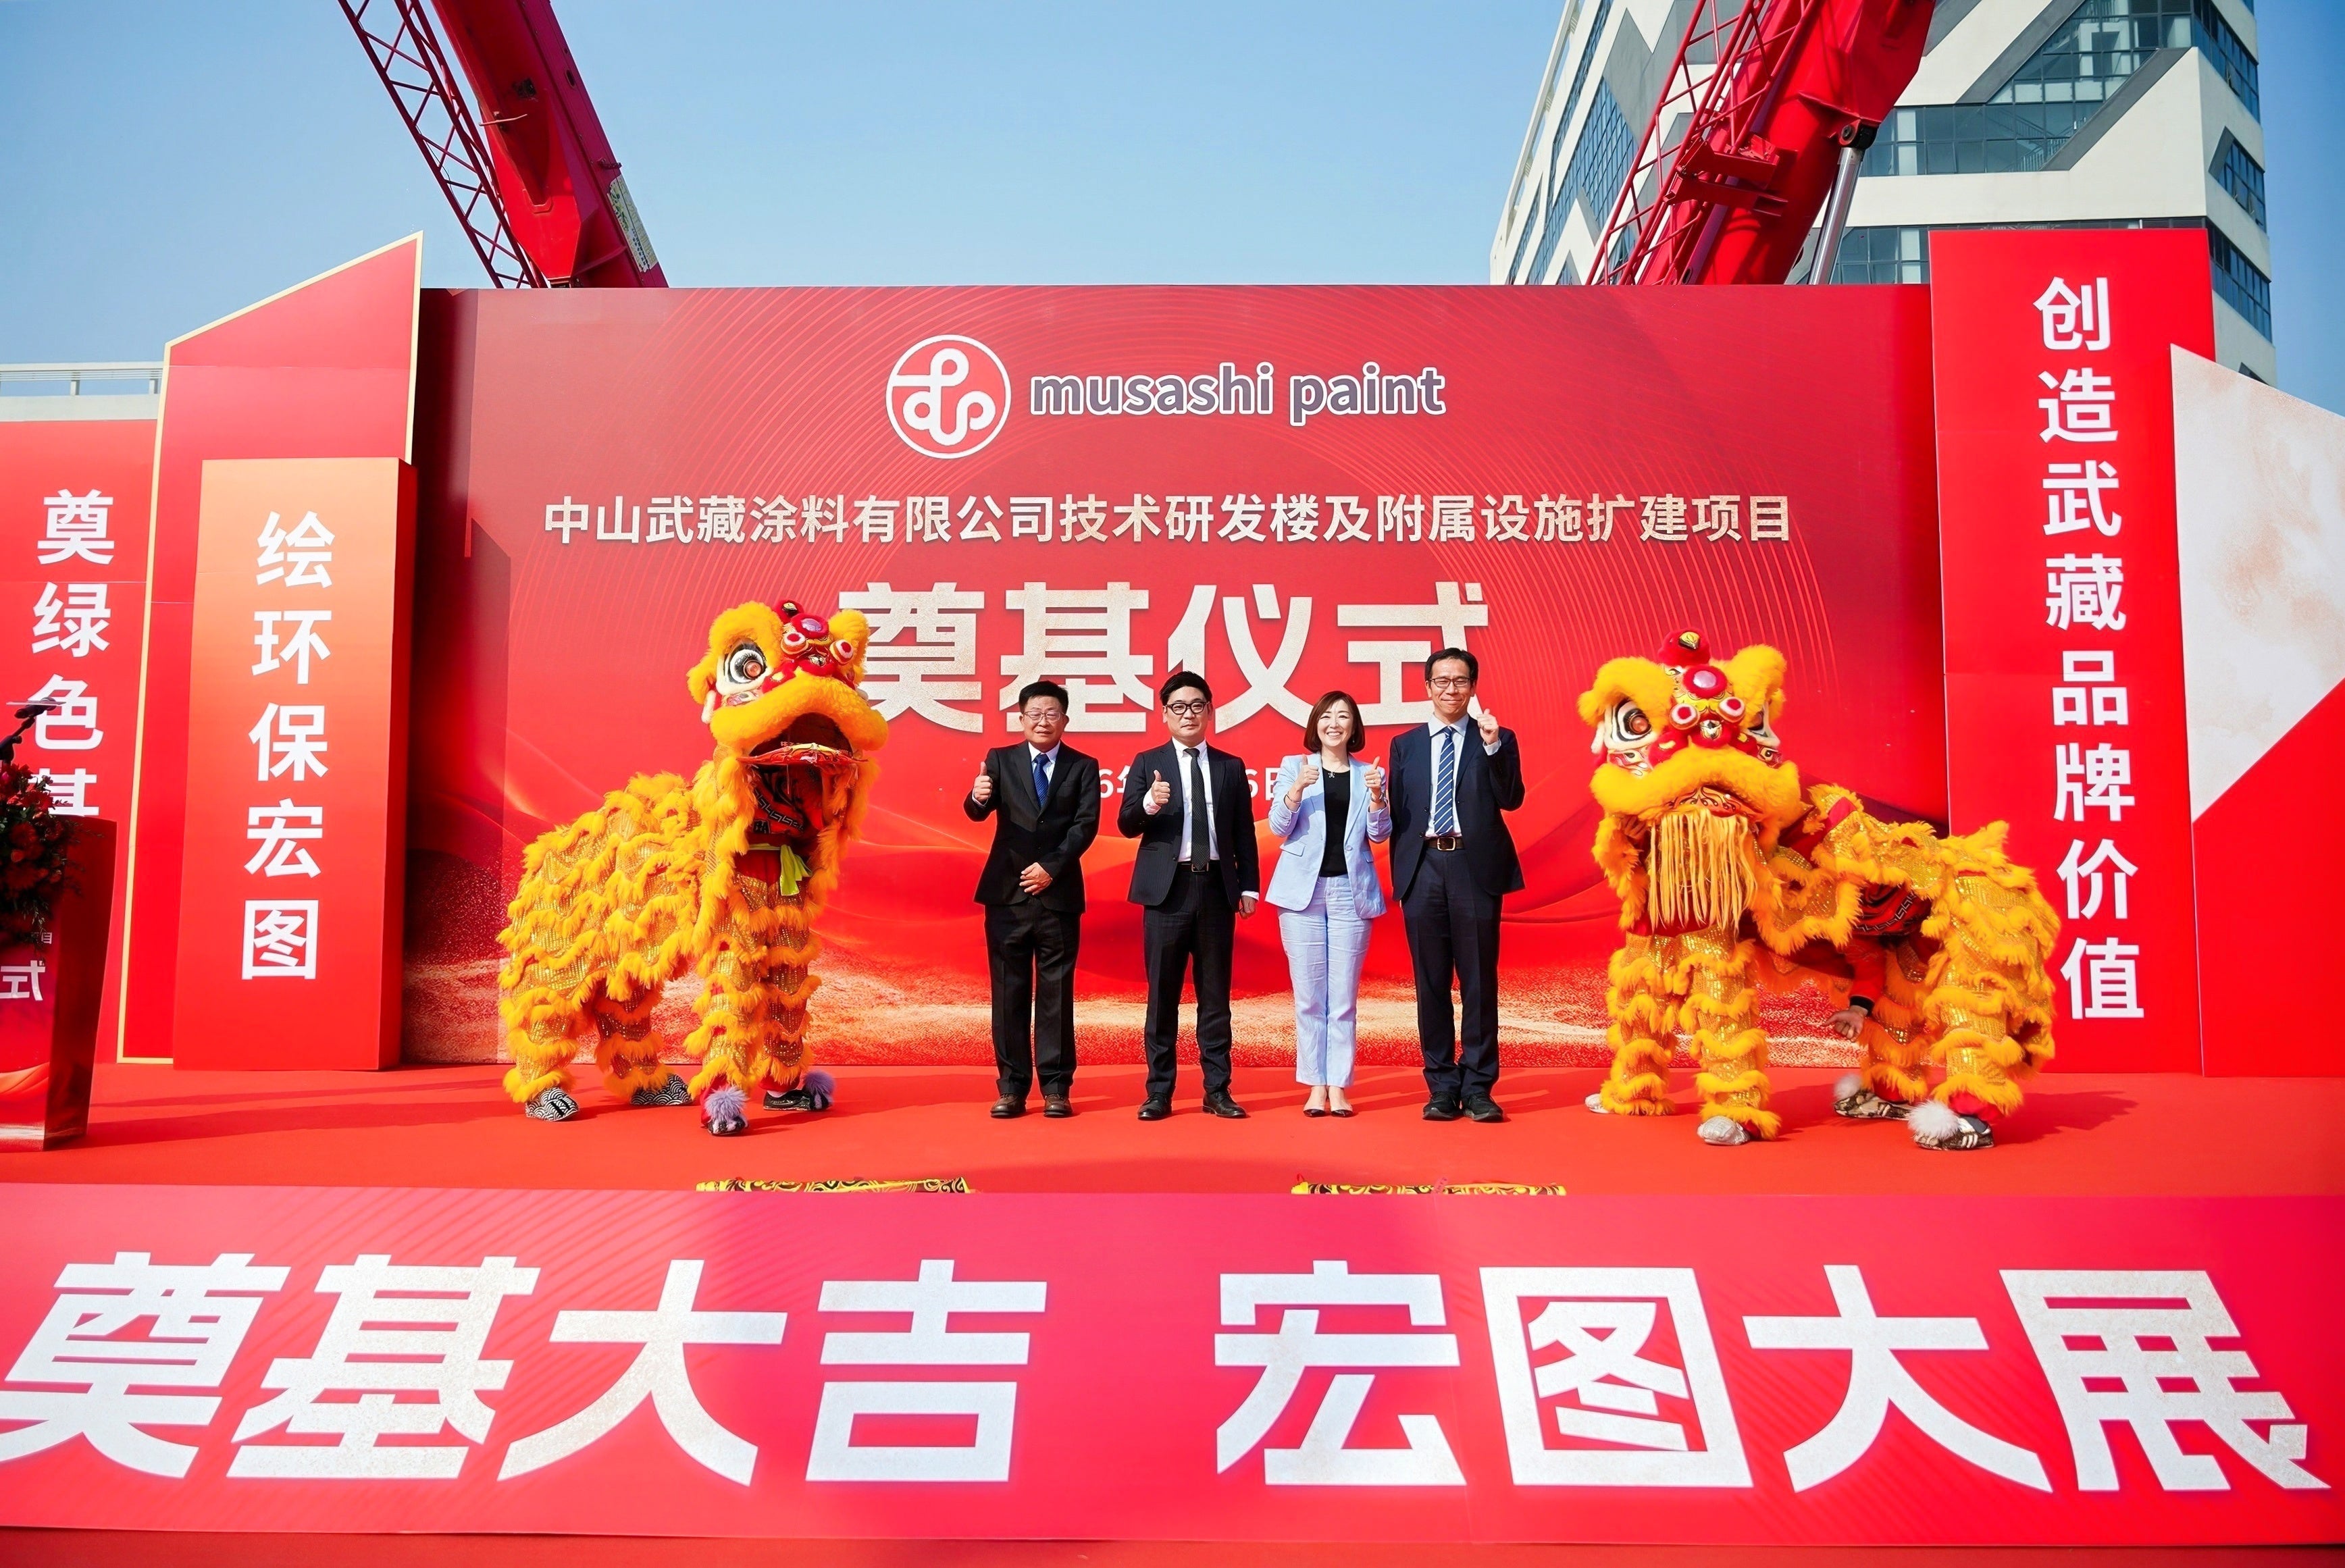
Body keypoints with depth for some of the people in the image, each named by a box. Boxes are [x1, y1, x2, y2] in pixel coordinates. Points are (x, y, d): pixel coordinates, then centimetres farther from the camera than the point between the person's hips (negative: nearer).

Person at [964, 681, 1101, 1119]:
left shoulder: (1083, 767, 5)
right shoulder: (1000, 760, 7)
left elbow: (1086, 825, -5)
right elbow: (977, 814, -6)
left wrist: (1051, 867, -15)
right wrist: (977, 798, -29)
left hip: (1059, 893, -1)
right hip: (1007, 891, 1)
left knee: (1056, 992, 3)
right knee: (1009, 992, 4)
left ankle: (1056, 1088, 9)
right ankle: (1011, 1087, 10)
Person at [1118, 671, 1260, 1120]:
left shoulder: (1231, 767, 11)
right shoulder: (1148, 763, 5)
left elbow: (1244, 833, 11)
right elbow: (1126, 825, -3)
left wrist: (1249, 886, 4)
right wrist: (1148, 803, -23)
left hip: (1217, 887, 2)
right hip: (1168, 888, -2)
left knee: (1215, 994, 6)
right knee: (1163, 994, 2)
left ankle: (1217, 1090, 13)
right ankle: (1159, 1092, 9)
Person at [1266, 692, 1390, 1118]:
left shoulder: (1370, 775, 9)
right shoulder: (1294, 766, 7)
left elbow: (1379, 834, 1)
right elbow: (1279, 827, -1)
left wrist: (1376, 795, -16)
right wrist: (1298, 788, -17)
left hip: (1350, 891, 1)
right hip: (1304, 890, 0)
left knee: (1344, 995, 1)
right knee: (1309, 994, 0)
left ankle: (1339, 1087, 5)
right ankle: (1316, 1086, 6)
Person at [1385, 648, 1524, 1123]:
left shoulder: (1498, 740, 8)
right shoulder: (1405, 745, 14)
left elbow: (1511, 800, -6)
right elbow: (1396, 814, 11)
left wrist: (1493, 747, -18)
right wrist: (1400, 876, 4)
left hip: (1475, 869, -2)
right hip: (1423, 868, 2)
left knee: (1479, 981, 0)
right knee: (1431, 983, 5)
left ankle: (1477, 1088, 7)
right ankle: (1442, 1087, 13)